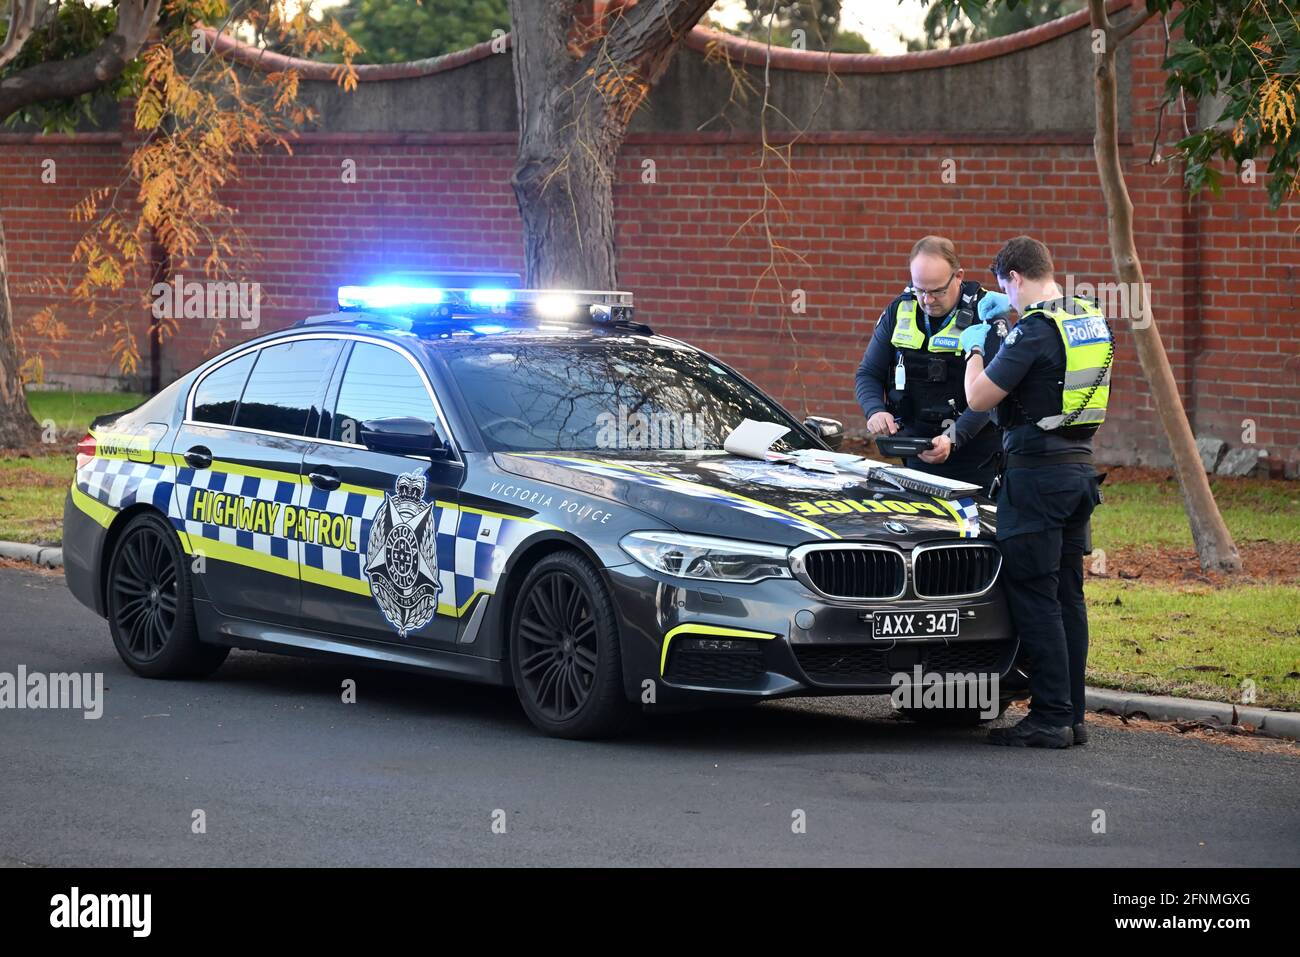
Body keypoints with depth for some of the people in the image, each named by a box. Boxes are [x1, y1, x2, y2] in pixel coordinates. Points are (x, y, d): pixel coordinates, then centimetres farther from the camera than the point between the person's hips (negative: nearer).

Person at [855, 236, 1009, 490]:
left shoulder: (984, 314, -11)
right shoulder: (899, 311, 3)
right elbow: (868, 374, 9)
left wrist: (953, 438, -31)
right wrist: (875, 410, -13)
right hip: (916, 455, 4)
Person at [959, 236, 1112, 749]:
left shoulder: (1034, 330, -16)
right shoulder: (1094, 322, 10)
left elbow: (979, 398, -13)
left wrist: (976, 348, 5)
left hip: (1037, 474, -9)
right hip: (1080, 468, 9)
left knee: (1033, 595, -5)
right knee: (1067, 595, 12)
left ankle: (1050, 718, -6)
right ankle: (1071, 715, 15)